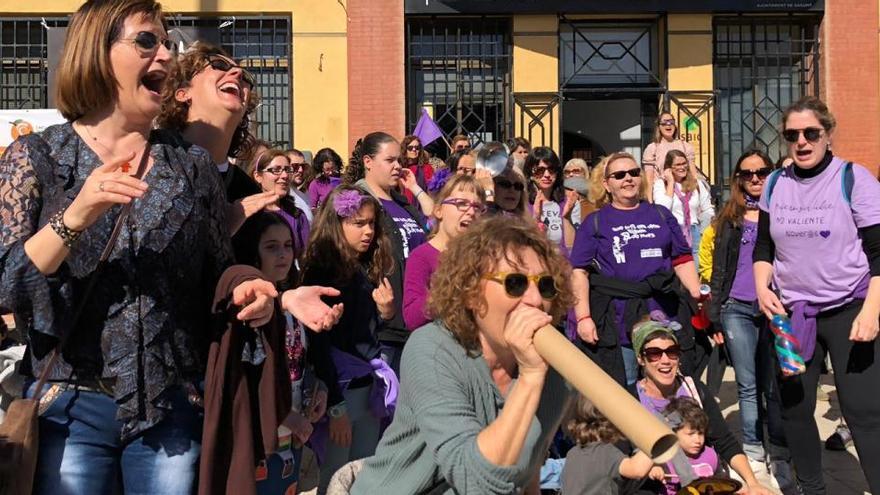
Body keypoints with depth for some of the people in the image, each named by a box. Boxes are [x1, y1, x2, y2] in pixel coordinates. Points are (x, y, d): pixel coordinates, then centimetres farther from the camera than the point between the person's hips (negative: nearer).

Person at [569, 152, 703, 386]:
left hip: (664, 316, 3)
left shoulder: (661, 215, 16)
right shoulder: (595, 222, 7)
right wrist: (583, 317, -10)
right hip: (618, 322, -2)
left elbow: (682, 260, 16)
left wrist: (698, 296, 0)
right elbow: (580, 272, 0)